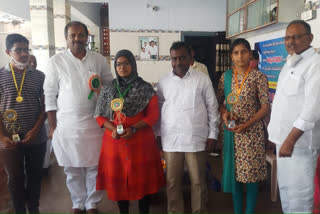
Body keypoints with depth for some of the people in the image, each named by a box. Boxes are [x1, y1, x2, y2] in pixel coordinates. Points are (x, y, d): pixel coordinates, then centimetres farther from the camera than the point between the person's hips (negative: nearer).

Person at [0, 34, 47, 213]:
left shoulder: (39, 76, 2)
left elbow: (45, 106, 2)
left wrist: (35, 130, -8)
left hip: (36, 138, 1)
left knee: (35, 175, 14)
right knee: (15, 178, 11)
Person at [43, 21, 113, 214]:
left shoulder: (99, 60, 4)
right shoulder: (56, 62, 0)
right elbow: (50, 95, 2)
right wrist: (52, 126, 0)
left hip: (94, 123, 1)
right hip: (67, 125, 0)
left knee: (94, 166, 8)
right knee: (72, 168, 10)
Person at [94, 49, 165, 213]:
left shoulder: (146, 88, -1)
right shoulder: (108, 89, 6)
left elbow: (154, 115, -4)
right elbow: (100, 115, 7)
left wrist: (133, 128, -16)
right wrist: (113, 129, -12)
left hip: (141, 141, -2)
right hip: (115, 141, 2)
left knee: (142, 177, 6)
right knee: (118, 178, 9)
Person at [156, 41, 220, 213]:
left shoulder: (202, 79, 0)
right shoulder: (164, 82, 7)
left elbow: (212, 108, 2)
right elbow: (159, 109, 11)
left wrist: (213, 134, -1)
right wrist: (159, 134, 8)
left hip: (196, 139, -2)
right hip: (170, 139, 2)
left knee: (198, 181, 9)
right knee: (172, 182, 12)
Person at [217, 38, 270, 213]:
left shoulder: (258, 76, -6)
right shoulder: (226, 76, 5)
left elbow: (265, 107, -8)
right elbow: (218, 101, 11)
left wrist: (246, 125, -17)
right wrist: (224, 113, -9)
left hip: (252, 130, -3)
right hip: (231, 130, 4)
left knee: (251, 171, 4)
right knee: (234, 170, 12)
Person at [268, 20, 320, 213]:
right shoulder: (290, 63, 14)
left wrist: (291, 140, -23)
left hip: (299, 141, -8)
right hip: (284, 136, 8)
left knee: (298, 194, 1)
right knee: (285, 189, 19)